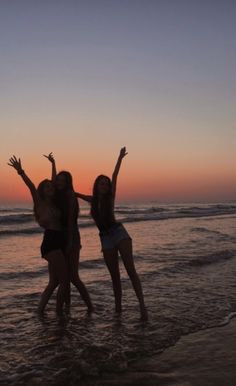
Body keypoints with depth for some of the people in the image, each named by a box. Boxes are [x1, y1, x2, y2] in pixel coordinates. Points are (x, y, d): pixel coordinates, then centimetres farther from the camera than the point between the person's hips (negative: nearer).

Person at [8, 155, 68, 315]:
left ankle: (40, 310, 21)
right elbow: (32, 187, -17)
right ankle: (59, 312, 5)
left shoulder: (54, 205, 17)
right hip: (51, 243, -9)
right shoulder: (40, 204, -3)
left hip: (58, 242, 9)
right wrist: (21, 172, -29)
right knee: (65, 280, -6)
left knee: (54, 282, 13)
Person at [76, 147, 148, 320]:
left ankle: (142, 305, -15)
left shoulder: (110, 197, 1)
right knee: (114, 275, 8)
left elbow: (114, 177, -7)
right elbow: (76, 193, 26)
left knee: (131, 270, -12)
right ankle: (118, 307, 16)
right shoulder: (92, 200, 10)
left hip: (119, 232, -4)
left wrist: (120, 159, -14)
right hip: (105, 238, 4)